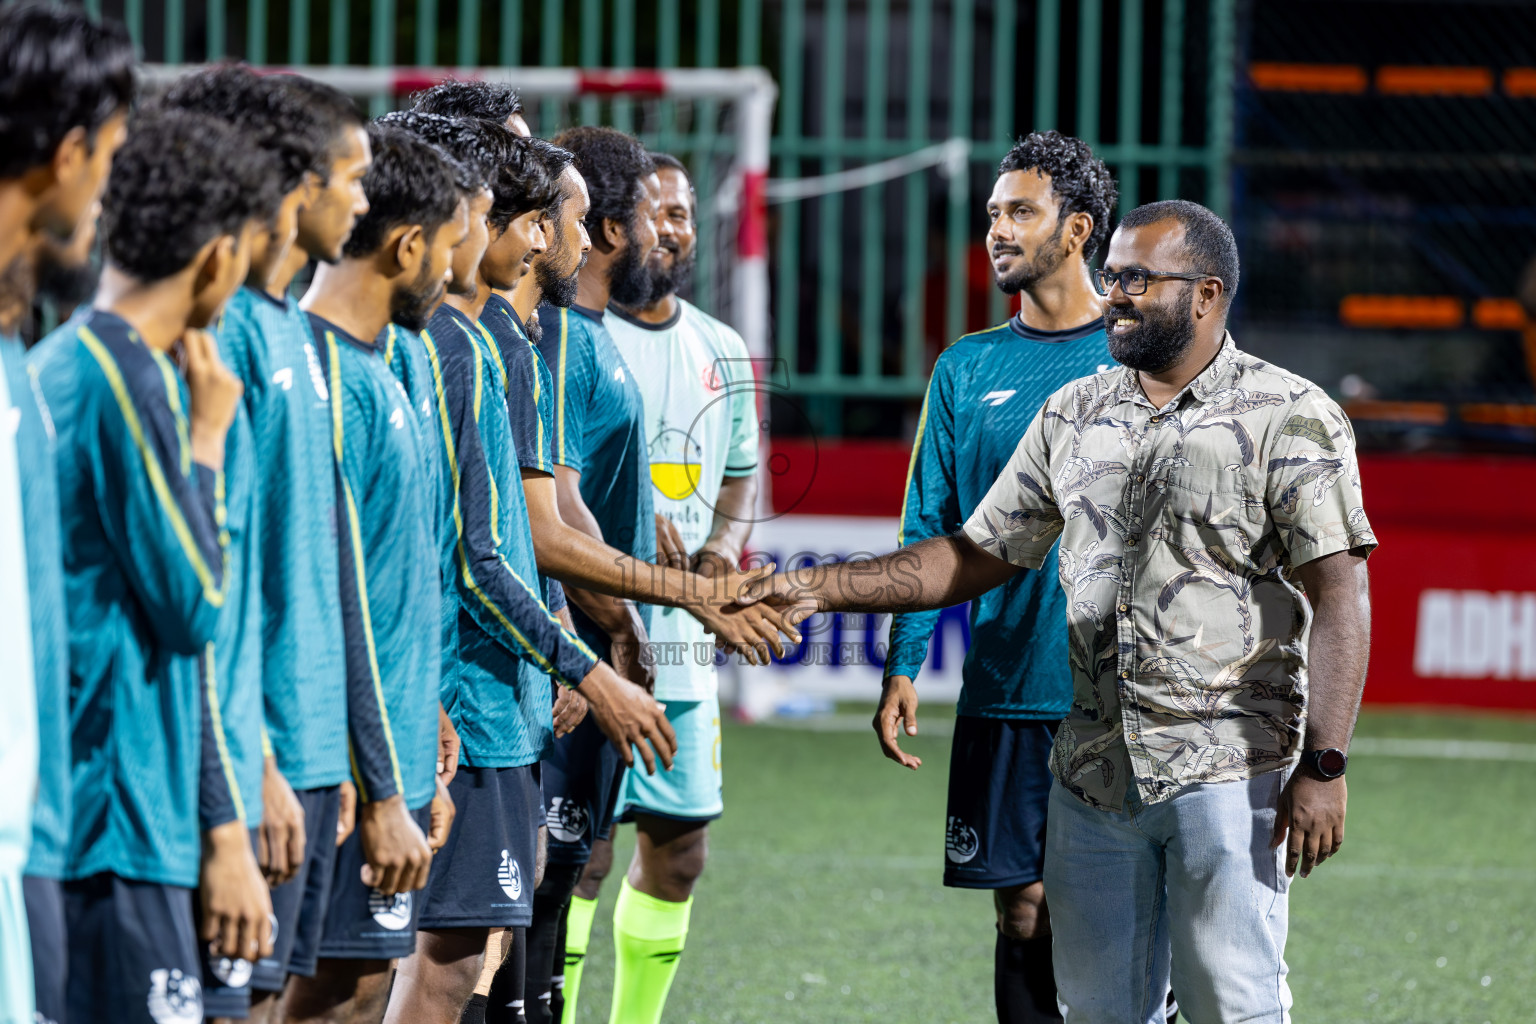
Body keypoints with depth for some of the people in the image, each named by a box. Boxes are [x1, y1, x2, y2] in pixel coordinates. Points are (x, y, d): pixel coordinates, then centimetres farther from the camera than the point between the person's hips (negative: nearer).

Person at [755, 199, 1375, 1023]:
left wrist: (1323, 766, -19)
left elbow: (1338, 597, -11)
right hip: (1093, 770, 6)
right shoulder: (1073, 416, 13)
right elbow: (977, 555, 17)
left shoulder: (1290, 419, -5)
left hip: (1226, 770, -6)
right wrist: (821, 589, 7)